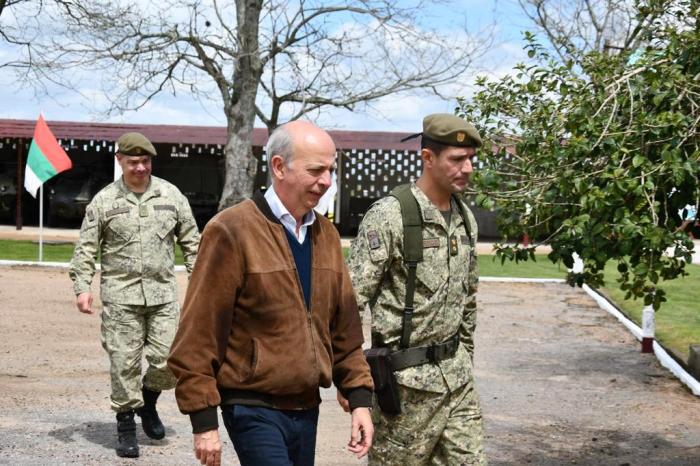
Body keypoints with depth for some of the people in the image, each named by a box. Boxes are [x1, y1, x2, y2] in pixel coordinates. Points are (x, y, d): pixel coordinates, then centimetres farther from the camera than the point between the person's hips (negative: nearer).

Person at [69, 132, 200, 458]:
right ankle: (126, 425, 17)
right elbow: (85, 249, 3)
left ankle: (147, 401, 29)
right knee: (124, 363, 1)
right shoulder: (104, 201, 2)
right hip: (120, 296, -1)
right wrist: (82, 287, -7)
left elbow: (191, 242, 11)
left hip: (162, 293, 2)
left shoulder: (171, 195, 6)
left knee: (168, 360, -1)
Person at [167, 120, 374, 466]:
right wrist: (204, 421, -13)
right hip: (255, 410, -6)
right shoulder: (231, 231, -12)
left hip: (307, 408, 7)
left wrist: (359, 398, 7)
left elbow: (345, 328, 14)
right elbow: (198, 332, -13)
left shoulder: (326, 235, 9)